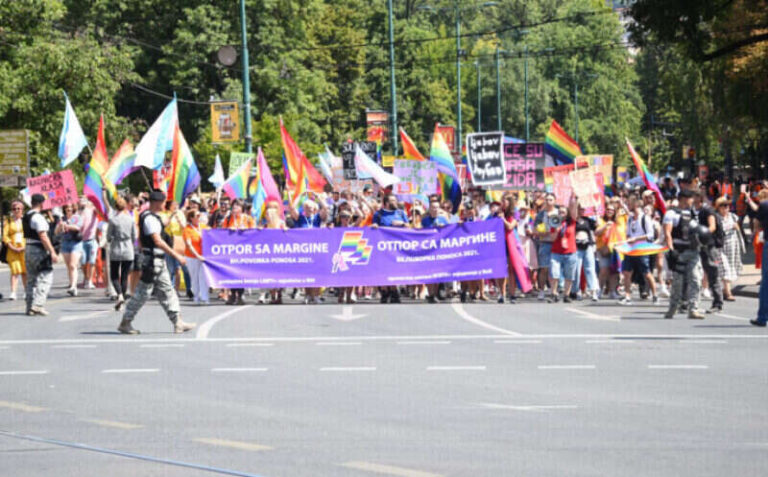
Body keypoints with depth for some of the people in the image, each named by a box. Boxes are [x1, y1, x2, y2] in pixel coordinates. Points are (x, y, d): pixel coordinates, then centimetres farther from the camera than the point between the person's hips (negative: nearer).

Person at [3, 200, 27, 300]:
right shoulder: (8, 221, 8)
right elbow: (5, 236, 2)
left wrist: (25, 247, -11)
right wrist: (12, 247, -9)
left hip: (25, 249, 0)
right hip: (13, 250, 0)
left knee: (25, 271, 5)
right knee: (15, 271, -10)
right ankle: (13, 293, -15)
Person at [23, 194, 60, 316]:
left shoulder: (26, 217, 12)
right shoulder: (38, 218, -16)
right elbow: (43, 237, -22)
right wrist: (52, 252, -21)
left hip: (28, 249, 9)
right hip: (39, 250, -9)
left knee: (31, 279, 13)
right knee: (45, 278, -7)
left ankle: (30, 307, 13)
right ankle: (38, 304, -19)